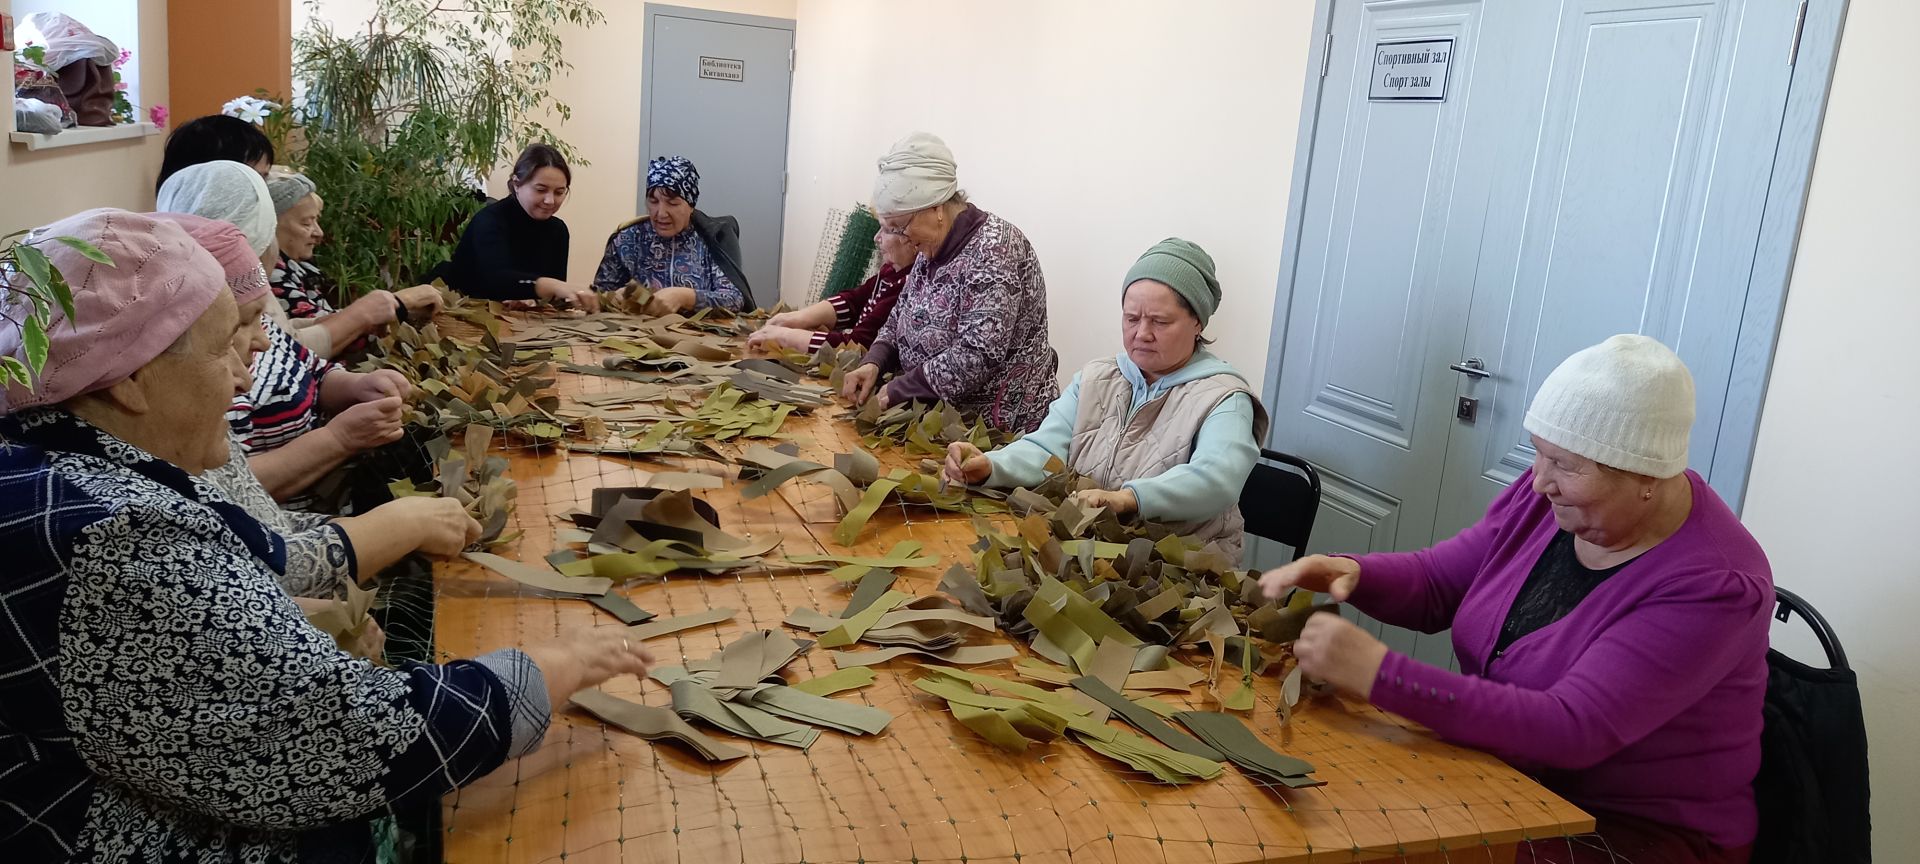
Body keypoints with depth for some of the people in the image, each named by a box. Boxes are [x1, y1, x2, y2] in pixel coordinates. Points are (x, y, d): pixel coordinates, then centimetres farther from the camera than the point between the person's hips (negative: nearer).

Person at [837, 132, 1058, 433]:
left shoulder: (993, 250, -19)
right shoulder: (933, 249, 7)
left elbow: (978, 358, -26)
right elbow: (902, 316, 17)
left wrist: (898, 389, -18)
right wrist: (873, 362, -2)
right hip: (944, 417, 8)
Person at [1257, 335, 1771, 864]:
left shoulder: (1711, 584, -25)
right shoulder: (1553, 493, -4)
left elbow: (1571, 730, -32)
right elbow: (1436, 583, 6)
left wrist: (1378, 674, -38)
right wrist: (1350, 573, -17)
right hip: (1505, 776, 6)